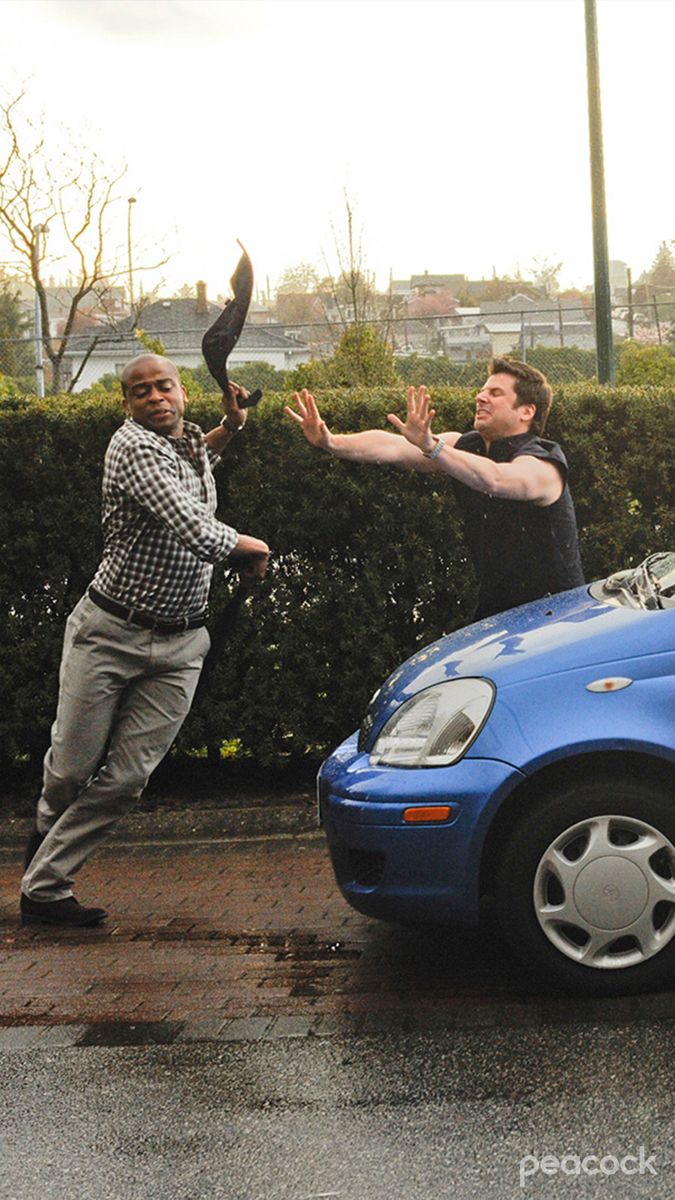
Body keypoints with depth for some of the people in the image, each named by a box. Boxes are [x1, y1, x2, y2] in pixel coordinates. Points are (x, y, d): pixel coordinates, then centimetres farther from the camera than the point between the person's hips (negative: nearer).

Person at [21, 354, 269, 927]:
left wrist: (230, 426, 22)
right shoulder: (133, 447, -16)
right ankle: (47, 829, 40)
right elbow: (196, 533, -27)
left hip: (179, 647, 6)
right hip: (109, 634, -6)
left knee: (127, 779, -2)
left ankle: (44, 887, 10)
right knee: (72, 767, 4)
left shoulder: (190, 439, 11)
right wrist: (255, 547, -7)